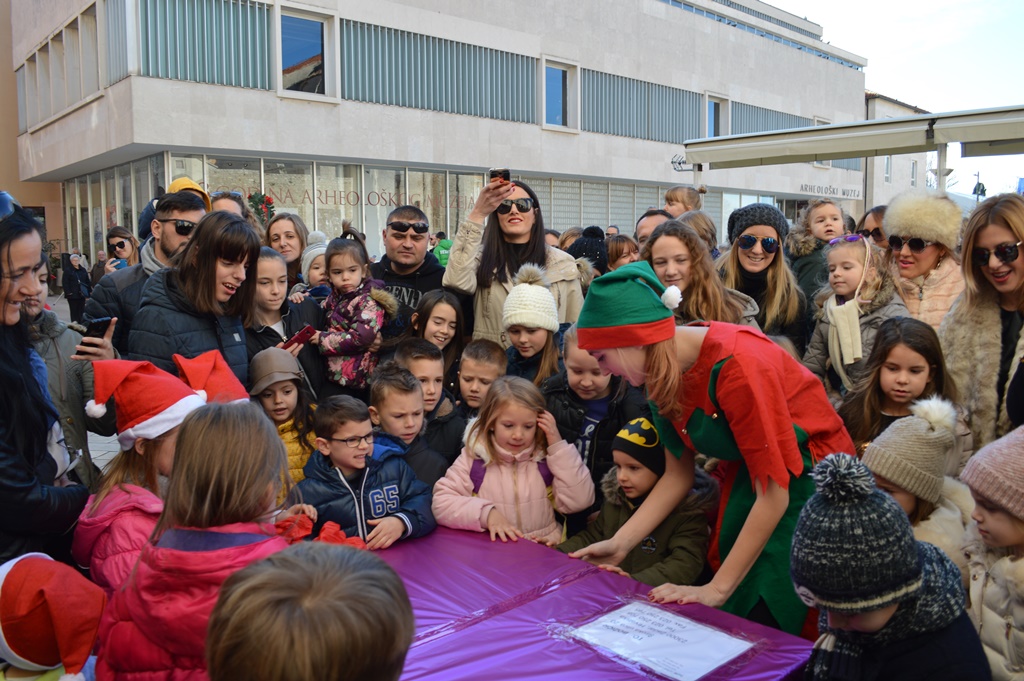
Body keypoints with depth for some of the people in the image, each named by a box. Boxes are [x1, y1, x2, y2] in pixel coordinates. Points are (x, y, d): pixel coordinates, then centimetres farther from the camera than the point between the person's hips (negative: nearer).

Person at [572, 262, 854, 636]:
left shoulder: (737, 364, -31)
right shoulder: (665, 370, -8)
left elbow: (773, 495, -26)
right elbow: (678, 475, 1)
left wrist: (716, 589, -22)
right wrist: (619, 543, -7)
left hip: (808, 476, -6)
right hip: (745, 476, 6)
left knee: (765, 618, -6)